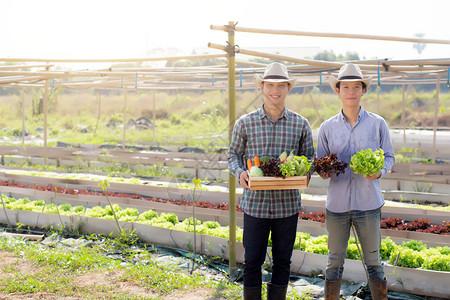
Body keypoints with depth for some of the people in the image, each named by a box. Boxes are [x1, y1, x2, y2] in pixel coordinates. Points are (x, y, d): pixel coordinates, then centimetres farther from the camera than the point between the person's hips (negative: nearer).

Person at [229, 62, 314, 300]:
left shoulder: (300, 124, 2)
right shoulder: (245, 123, -1)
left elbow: (309, 157, 9)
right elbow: (233, 155, 6)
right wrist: (239, 173, -14)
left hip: (287, 203, 1)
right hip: (255, 202, -1)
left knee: (282, 261, 12)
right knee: (252, 261, 6)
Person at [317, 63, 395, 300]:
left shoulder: (377, 124, 0)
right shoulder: (327, 127, 4)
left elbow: (388, 157, 6)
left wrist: (379, 172, -15)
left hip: (368, 203, -1)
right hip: (337, 203, 1)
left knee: (373, 262, 8)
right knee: (335, 262, 10)